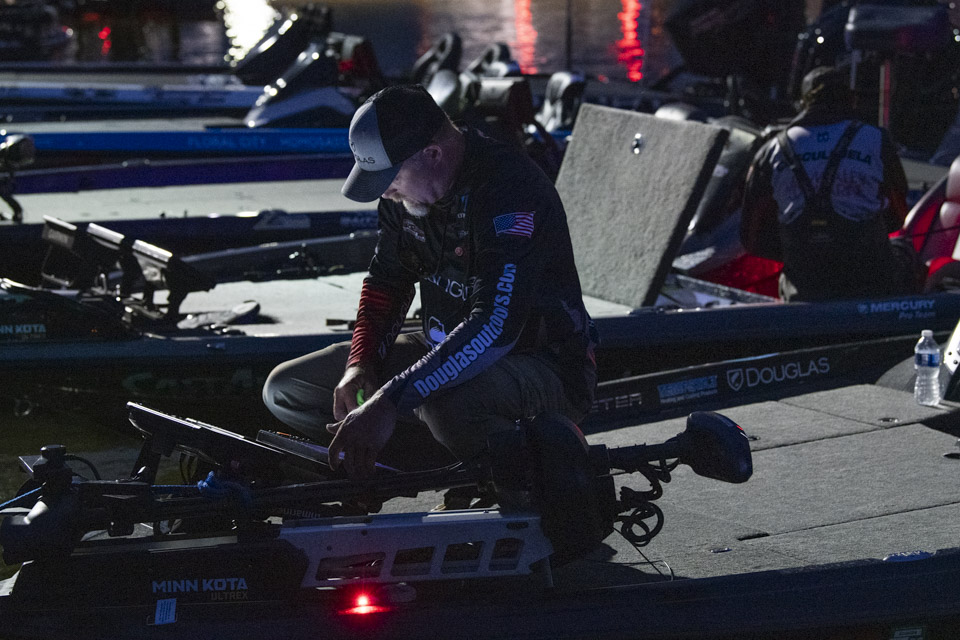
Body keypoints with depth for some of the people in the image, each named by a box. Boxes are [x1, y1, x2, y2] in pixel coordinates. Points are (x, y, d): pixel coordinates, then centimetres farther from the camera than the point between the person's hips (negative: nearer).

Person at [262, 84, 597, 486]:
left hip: (544, 366, -9)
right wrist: (360, 362, -6)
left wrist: (387, 403, -41)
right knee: (285, 390, 2)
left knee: (448, 404, -43)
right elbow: (386, 280, 14)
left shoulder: (510, 191, -27)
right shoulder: (405, 187, 0)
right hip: (447, 351, 9)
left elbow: (495, 326, -37)